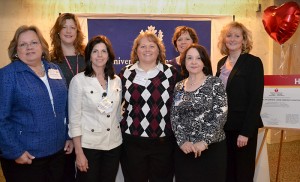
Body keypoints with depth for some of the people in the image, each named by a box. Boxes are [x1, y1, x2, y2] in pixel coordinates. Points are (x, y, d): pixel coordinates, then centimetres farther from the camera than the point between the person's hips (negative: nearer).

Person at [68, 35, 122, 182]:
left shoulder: (116, 80, 4)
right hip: (88, 145, -4)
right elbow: (74, 119, -10)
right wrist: (79, 152, -12)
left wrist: (119, 135, 14)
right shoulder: (78, 80, -9)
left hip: (114, 144, 4)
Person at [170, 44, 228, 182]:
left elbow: (221, 115, -11)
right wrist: (182, 141, -9)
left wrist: (204, 142, -15)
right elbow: (174, 117, 3)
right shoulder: (178, 87, 6)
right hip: (184, 150, 3)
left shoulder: (215, 83, -4)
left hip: (212, 148, -3)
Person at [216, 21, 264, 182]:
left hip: (243, 127, -5)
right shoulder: (221, 63, 9)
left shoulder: (253, 62, -9)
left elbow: (256, 99, -13)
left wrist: (246, 131, -18)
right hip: (223, 127, 5)